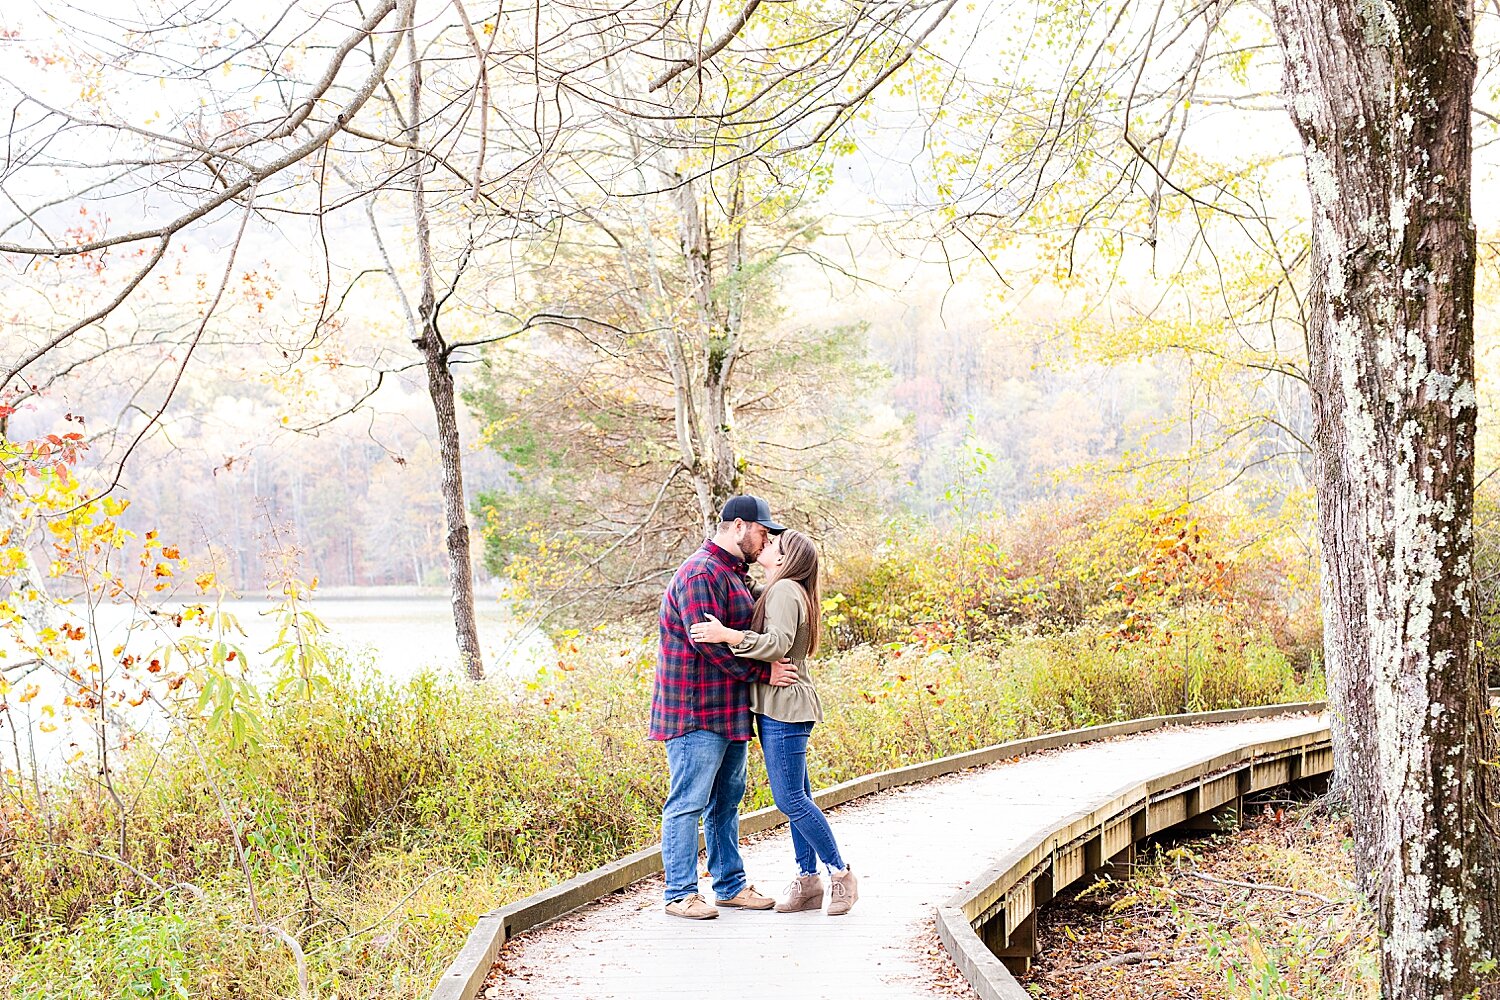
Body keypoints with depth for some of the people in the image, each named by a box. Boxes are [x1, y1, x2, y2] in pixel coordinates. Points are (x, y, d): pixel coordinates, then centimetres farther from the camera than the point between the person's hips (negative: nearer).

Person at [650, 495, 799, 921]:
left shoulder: (733, 574, 20)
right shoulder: (702, 573, -15)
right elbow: (708, 641, -22)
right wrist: (763, 672, -18)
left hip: (729, 709, 11)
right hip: (696, 710, -11)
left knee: (726, 802, 15)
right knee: (688, 803, -4)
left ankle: (731, 885, 24)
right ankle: (680, 893, 2)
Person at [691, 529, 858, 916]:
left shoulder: (785, 590, -13)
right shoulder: (777, 590, 19)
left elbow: (778, 643, -25)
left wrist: (727, 635, -31)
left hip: (785, 706, -10)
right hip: (782, 706, 10)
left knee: (790, 799, -8)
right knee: (796, 797, 11)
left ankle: (840, 873, 1)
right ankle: (808, 880, 15)